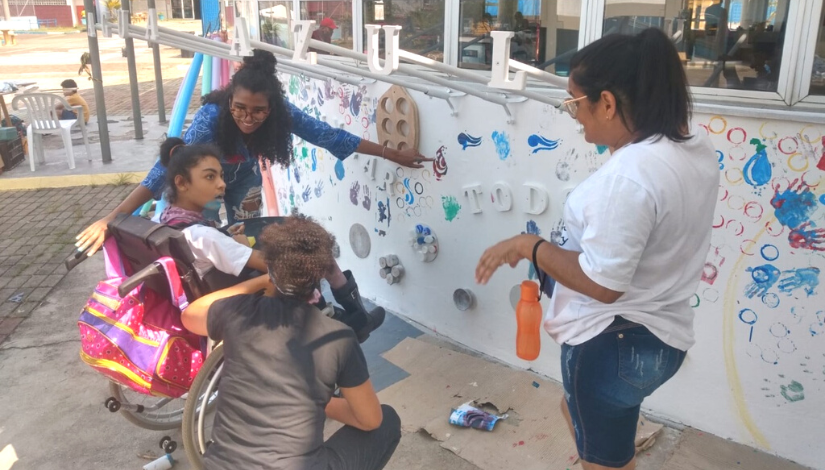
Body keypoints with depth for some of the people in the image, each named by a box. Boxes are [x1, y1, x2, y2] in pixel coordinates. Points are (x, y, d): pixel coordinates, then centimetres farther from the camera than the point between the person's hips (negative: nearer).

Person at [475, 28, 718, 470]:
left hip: (614, 342, -10)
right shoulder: (694, 144, -1)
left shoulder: (629, 175, -32)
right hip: (659, 332, 10)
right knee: (577, 411, 33)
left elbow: (601, 283, -28)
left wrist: (528, 245, -18)